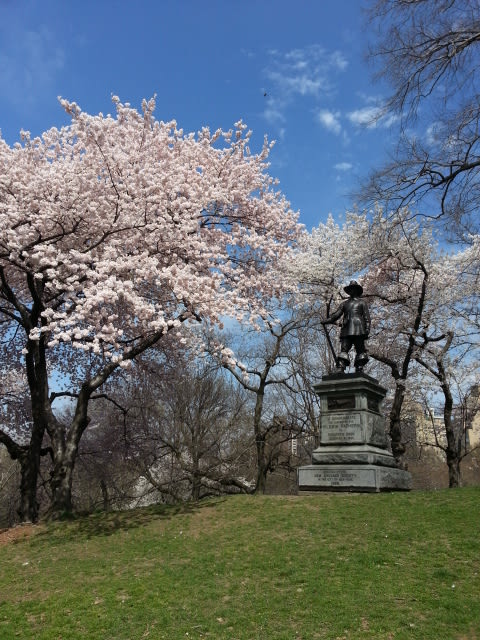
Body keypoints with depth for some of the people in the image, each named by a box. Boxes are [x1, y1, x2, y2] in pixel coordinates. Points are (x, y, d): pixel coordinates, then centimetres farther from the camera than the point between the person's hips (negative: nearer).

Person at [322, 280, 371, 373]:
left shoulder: (362, 302, 16)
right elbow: (336, 314, 17)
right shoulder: (344, 303, 24)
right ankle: (340, 369, -20)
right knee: (343, 349, -10)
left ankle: (359, 369, -7)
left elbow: (367, 317, 8)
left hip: (358, 330, -2)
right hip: (346, 330, 3)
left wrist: (367, 330, -4)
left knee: (360, 349, -6)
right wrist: (326, 321, 3)